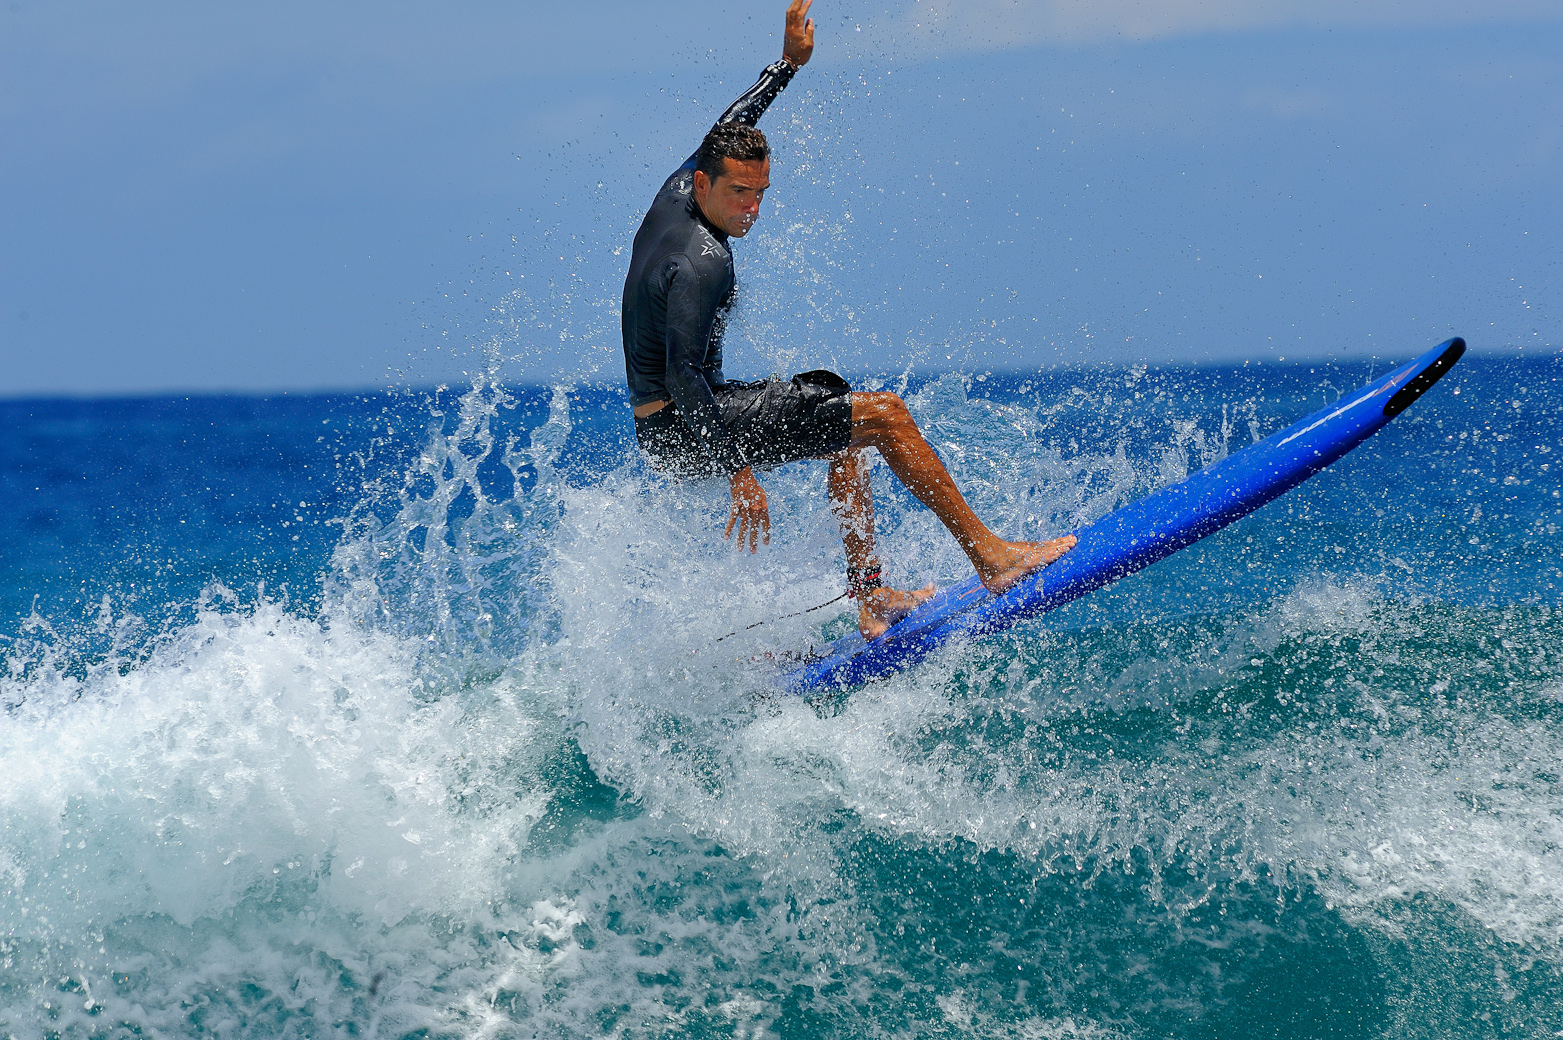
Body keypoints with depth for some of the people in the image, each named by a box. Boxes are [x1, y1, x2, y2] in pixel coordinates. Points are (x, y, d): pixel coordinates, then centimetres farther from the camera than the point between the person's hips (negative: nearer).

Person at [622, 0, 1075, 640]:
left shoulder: (675, 196, 3)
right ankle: (989, 556, -7)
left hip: (666, 424, 11)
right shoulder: (702, 262, -25)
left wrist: (788, 62, 26)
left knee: (846, 427, 27)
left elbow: (727, 130, 22)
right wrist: (739, 473, -33)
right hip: (684, 436, -11)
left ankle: (869, 596, 19)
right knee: (884, 415, -11)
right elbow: (682, 377, -31)